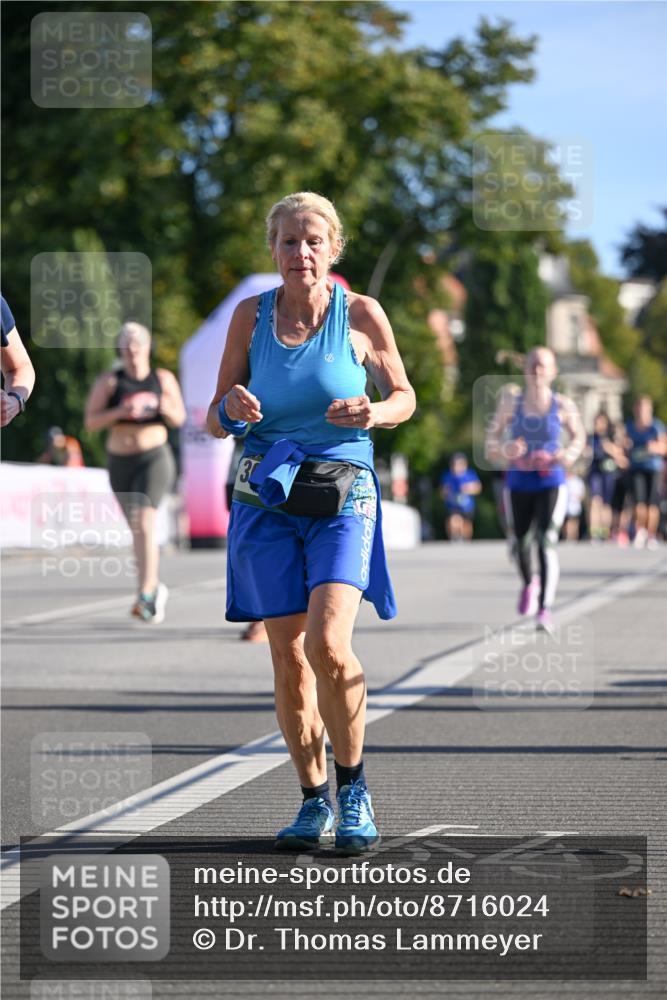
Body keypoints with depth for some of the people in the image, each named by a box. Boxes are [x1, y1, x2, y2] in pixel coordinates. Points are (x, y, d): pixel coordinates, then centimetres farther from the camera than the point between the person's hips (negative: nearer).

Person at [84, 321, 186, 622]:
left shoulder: (164, 379, 1)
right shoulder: (109, 382, -3)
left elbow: (179, 419, 8)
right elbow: (91, 421, -6)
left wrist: (167, 409, -14)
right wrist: (119, 412, -22)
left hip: (155, 458, -2)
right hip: (120, 462, 2)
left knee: (143, 522, -20)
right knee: (139, 530, 13)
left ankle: (145, 595, -26)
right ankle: (155, 587, 33)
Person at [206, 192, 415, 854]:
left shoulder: (361, 315, -3)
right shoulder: (251, 316, 1)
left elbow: (403, 396, 10)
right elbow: (214, 421, 6)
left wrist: (371, 413, -13)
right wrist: (232, 410, -18)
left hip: (342, 499, -2)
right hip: (267, 501, 2)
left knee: (328, 644, -20)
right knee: (289, 661, 1)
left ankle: (353, 786, 0)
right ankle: (314, 800, 17)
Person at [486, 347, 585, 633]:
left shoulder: (562, 405, -4)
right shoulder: (511, 401, -2)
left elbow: (578, 436, 12)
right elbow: (492, 441, 0)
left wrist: (569, 455, -8)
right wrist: (504, 451, -22)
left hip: (551, 483, -2)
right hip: (518, 483, 2)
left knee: (547, 543, -17)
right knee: (521, 543, 16)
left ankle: (545, 610, -21)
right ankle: (529, 584, 49)